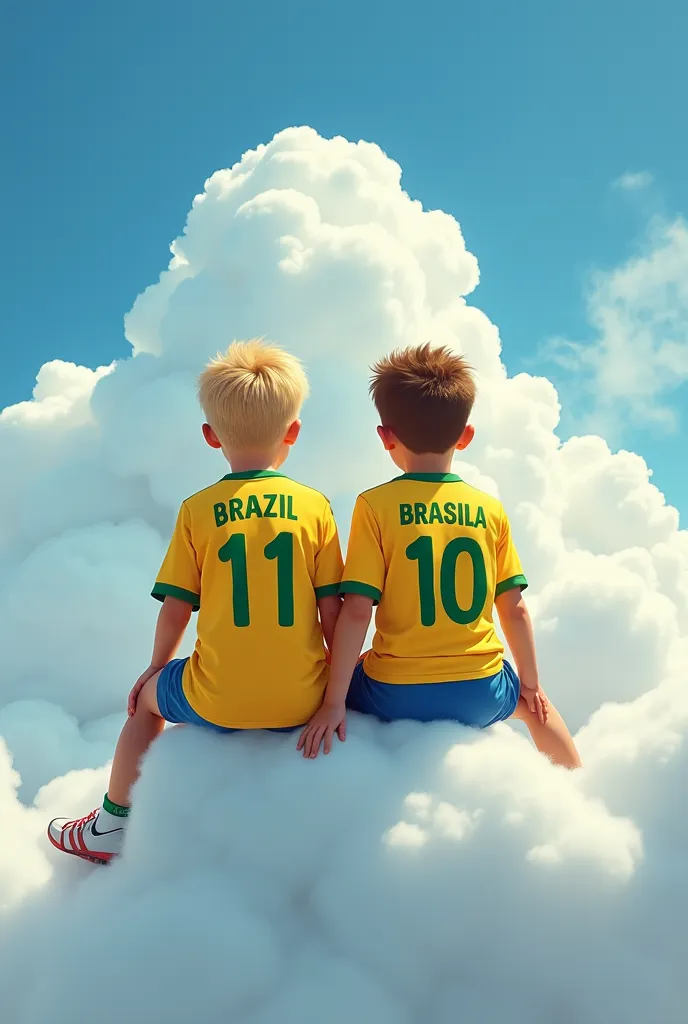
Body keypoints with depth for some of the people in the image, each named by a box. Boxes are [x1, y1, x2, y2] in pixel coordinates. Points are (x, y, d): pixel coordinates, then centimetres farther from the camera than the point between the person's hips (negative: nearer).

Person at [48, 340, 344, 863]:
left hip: (219, 702, -1)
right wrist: (335, 681, 12)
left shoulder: (198, 511, -5)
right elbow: (332, 610, -2)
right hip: (302, 700, 2)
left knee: (148, 696, 29)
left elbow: (176, 608, -1)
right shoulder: (316, 506, -3)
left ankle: (112, 824, 40)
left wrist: (157, 665, 18)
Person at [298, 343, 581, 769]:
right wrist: (530, 683, 17)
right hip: (481, 695, 3)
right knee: (534, 702, 35)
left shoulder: (375, 506, -11)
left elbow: (357, 610, -14)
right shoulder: (491, 510, -2)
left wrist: (335, 702, -9)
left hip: (397, 696, -2)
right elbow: (515, 608, 2)